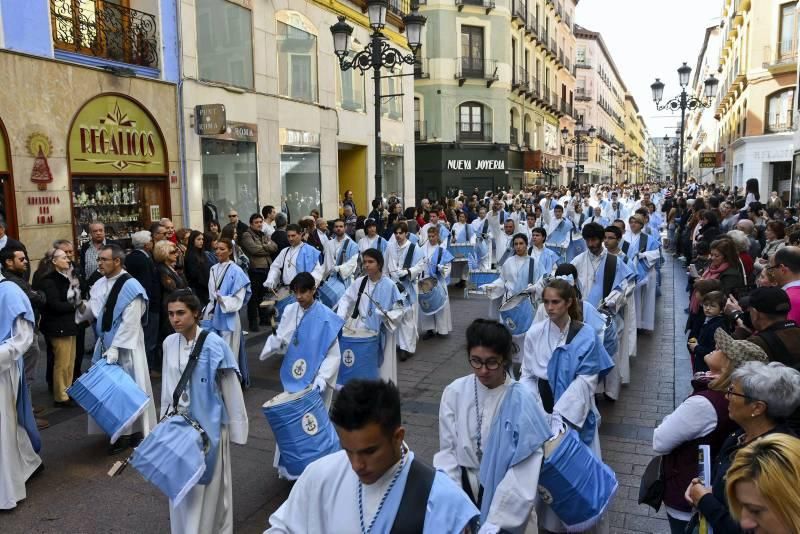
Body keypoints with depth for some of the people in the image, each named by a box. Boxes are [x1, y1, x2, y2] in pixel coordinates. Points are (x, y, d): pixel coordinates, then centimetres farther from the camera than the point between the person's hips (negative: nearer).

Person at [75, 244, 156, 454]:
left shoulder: (130, 286, -15)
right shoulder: (99, 285, 7)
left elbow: (130, 322, -19)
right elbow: (92, 314, 10)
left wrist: (115, 348, -22)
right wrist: (81, 304, -10)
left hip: (125, 348, -7)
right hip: (105, 344, 7)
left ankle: (134, 432, 17)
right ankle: (119, 430, 27)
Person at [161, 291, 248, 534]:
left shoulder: (214, 345, -19)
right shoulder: (169, 344, -2)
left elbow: (231, 389, -12)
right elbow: (167, 386, 9)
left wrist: (235, 427, -8)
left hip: (208, 423, -5)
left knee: (209, 483, 7)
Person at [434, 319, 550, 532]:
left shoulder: (522, 401, -19)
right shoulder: (455, 392, -11)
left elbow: (524, 471, -18)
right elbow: (447, 450, -5)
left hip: (506, 494, -2)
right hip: (464, 489, 2)